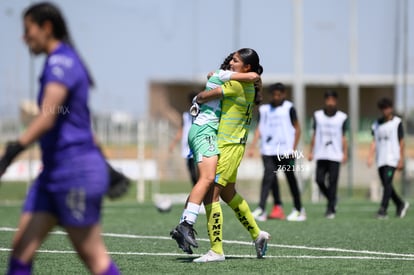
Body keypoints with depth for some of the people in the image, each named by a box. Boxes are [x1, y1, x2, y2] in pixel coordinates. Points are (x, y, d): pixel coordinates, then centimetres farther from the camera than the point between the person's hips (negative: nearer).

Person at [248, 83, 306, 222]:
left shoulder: (289, 108, 1)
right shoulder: (264, 109, 12)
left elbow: (297, 129, 2)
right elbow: (260, 128, 10)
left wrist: (293, 149, -5)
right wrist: (253, 146, -2)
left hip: (285, 151, -3)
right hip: (268, 150, 3)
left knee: (291, 178, 3)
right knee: (269, 177, -7)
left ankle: (298, 209, 13)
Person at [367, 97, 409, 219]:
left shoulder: (397, 122, 0)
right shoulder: (377, 124, 13)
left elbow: (401, 141, -1)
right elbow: (374, 142, 11)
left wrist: (401, 160, -5)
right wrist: (370, 157, -1)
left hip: (392, 158, -5)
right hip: (381, 159, 5)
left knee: (387, 182, -16)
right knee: (386, 185, 7)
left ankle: (383, 210, -20)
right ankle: (401, 204, 26)